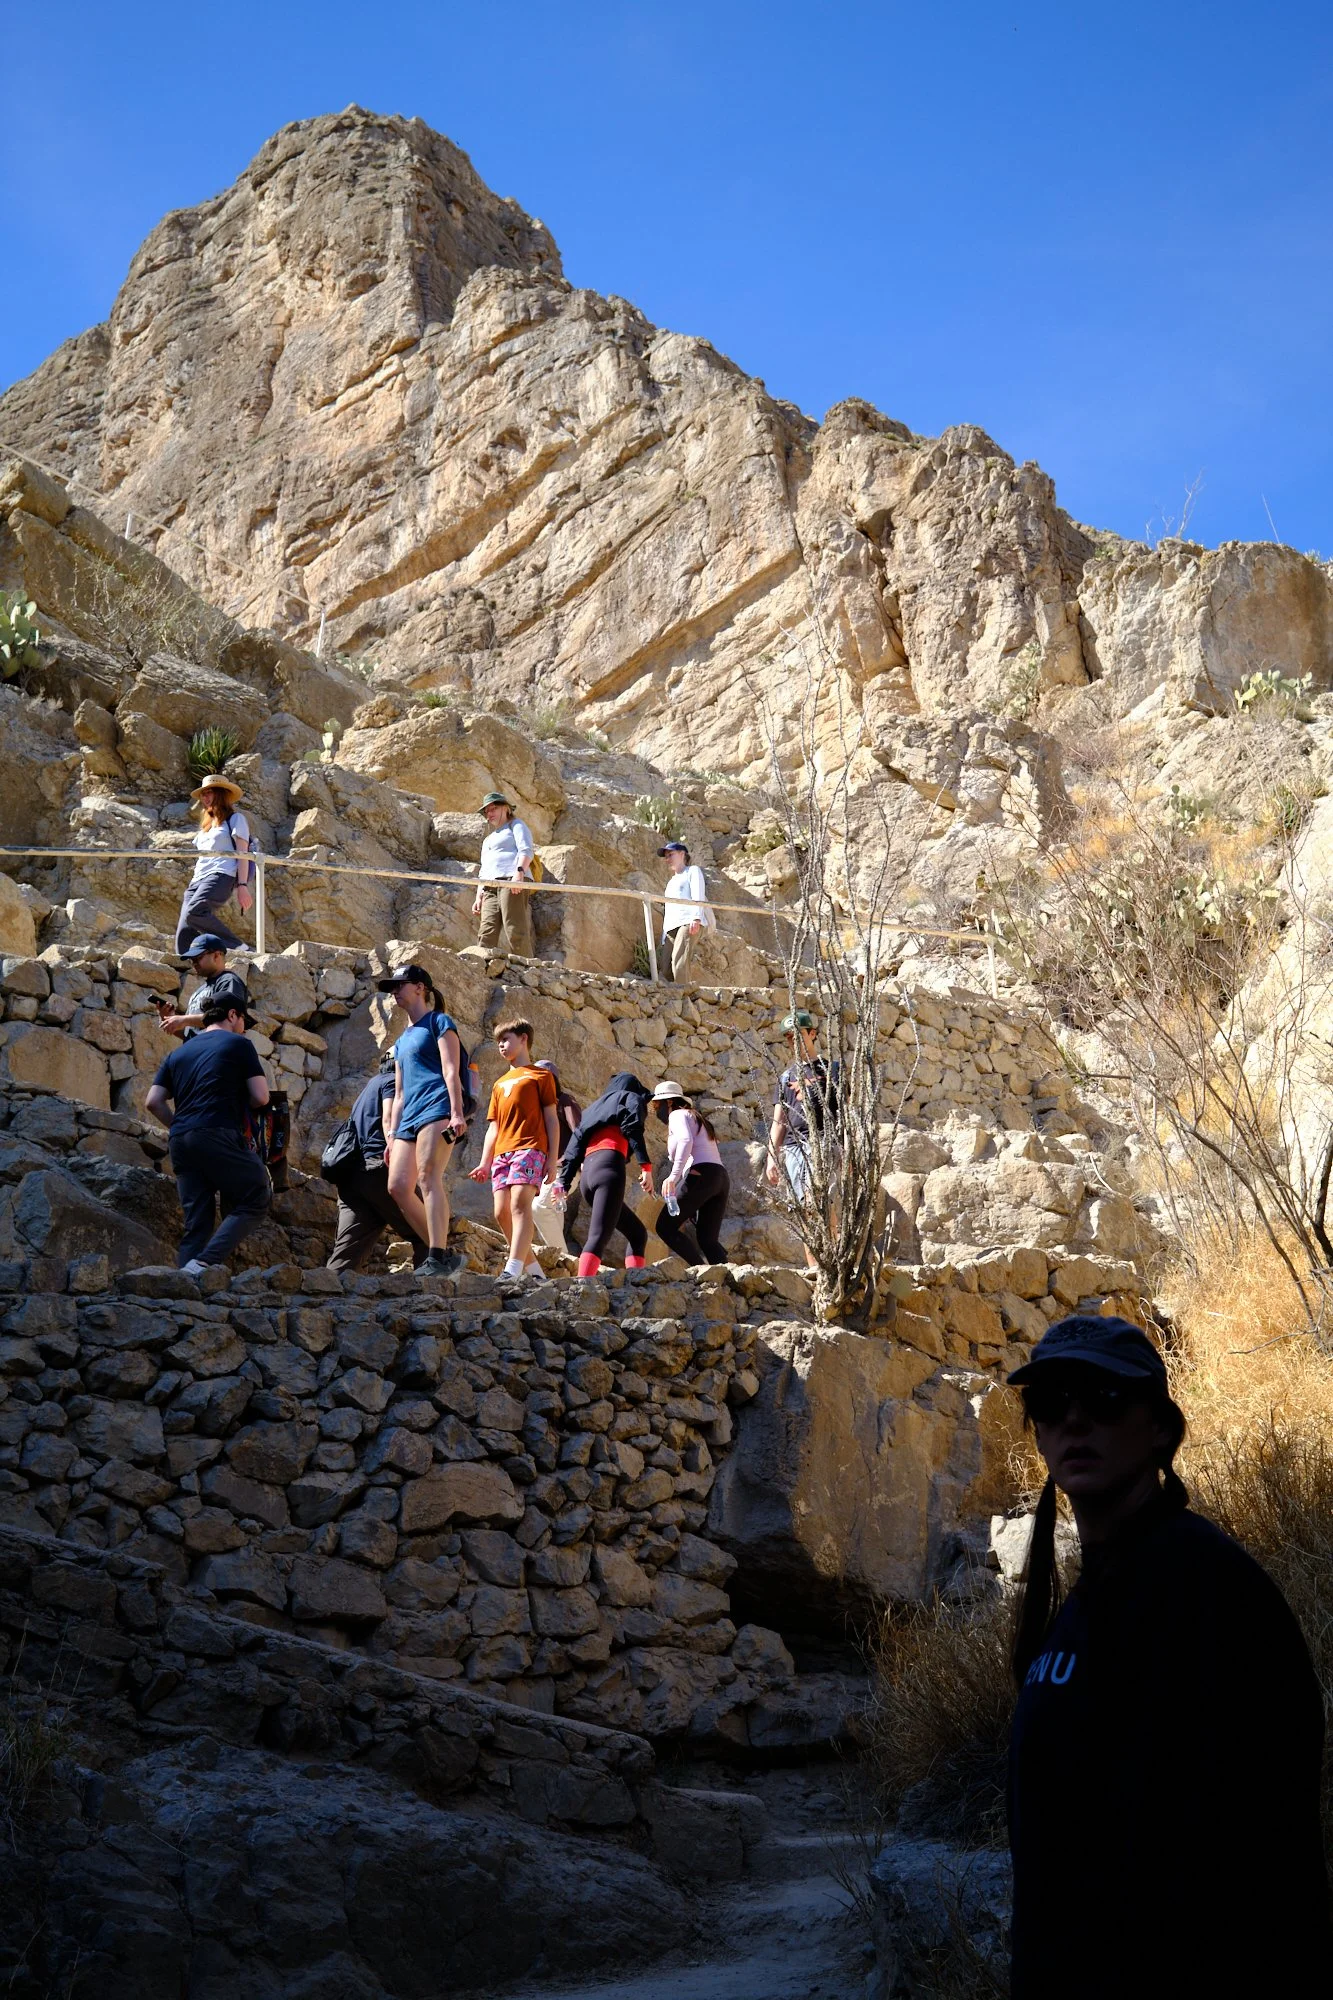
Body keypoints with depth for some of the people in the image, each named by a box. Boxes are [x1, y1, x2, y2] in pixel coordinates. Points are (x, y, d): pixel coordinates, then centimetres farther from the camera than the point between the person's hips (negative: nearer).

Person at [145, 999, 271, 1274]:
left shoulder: (179, 1053, 25)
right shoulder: (239, 1044, 9)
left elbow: (154, 1102, 16)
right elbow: (261, 1097, 4)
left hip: (180, 1141, 7)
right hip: (218, 1136, -6)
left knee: (196, 1224, 8)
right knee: (256, 1201, 0)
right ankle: (204, 1262, -17)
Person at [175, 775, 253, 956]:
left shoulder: (235, 819, 10)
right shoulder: (206, 825, 32)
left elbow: (243, 854, 0)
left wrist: (242, 885, -12)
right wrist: (192, 885, 24)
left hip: (221, 875, -8)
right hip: (198, 879, 8)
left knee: (194, 912, -33)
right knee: (184, 929, -12)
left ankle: (236, 945, -26)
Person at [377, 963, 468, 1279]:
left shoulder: (438, 1022, 6)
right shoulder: (402, 1041, 28)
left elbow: (450, 1071, -6)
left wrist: (457, 1112, -18)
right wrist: (392, 1137, 21)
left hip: (436, 1108, -8)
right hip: (409, 1117, 8)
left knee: (428, 1176, -21)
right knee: (398, 1186, -5)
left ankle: (438, 1258, -27)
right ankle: (443, 1253, 0)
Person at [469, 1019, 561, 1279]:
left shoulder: (540, 1076, 10)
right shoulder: (499, 1084, 27)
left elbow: (551, 1119, 3)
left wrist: (553, 1158, -6)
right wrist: (485, 1162, 12)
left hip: (529, 1148, -7)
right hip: (502, 1153, 7)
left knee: (520, 1204, -22)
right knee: (502, 1212, -3)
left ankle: (513, 1270, -34)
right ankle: (534, 1271, 6)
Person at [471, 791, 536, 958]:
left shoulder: (515, 825, 18)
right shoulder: (487, 840, 39)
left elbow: (526, 850, -1)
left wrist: (519, 871, -20)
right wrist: (478, 897, 17)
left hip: (513, 881, -7)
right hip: (490, 889, 7)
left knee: (515, 931, -21)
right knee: (486, 936, -11)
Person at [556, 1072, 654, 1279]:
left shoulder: (594, 1108, 35)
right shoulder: (630, 1098, 18)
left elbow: (574, 1148, 25)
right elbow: (633, 1129, -3)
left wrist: (564, 1183, 19)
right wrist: (646, 1166, -12)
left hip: (589, 1173, 7)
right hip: (609, 1167, -7)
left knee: (637, 1233, 14)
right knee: (598, 1237, -22)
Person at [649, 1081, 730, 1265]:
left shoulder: (677, 1115, 5)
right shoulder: (696, 1119, 32)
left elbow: (685, 1141, -16)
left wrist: (673, 1176, -27)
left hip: (701, 1176, -9)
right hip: (722, 1178, 9)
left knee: (665, 1227, -2)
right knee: (707, 1239, 7)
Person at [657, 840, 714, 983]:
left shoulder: (693, 871, 15)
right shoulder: (672, 881, 36)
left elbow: (698, 896, -2)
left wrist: (696, 918, -18)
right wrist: (664, 936, 20)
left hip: (688, 921, -7)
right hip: (672, 926, 7)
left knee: (679, 961, -26)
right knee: (664, 967, -10)